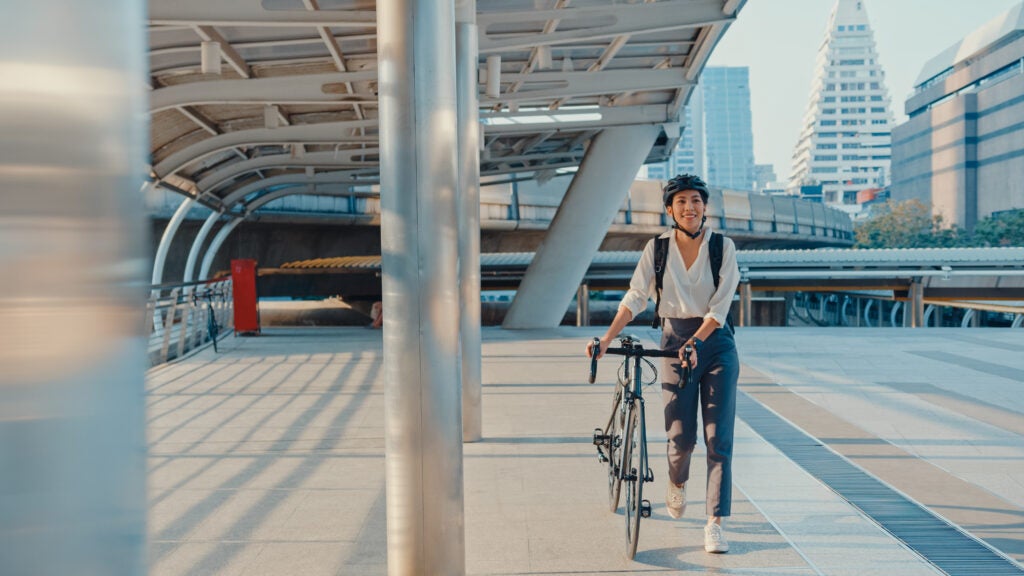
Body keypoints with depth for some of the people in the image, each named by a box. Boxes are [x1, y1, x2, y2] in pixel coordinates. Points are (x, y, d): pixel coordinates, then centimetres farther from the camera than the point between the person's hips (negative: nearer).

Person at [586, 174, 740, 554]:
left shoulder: (723, 248, -4)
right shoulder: (657, 249, -1)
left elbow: (720, 306, -9)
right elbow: (635, 298, -4)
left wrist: (696, 342, -22)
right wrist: (607, 339, -15)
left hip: (715, 342, 0)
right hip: (675, 341, 1)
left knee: (719, 437, -6)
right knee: (681, 436, 0)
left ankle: (715, 524, -1)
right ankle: (677, 486, 34)